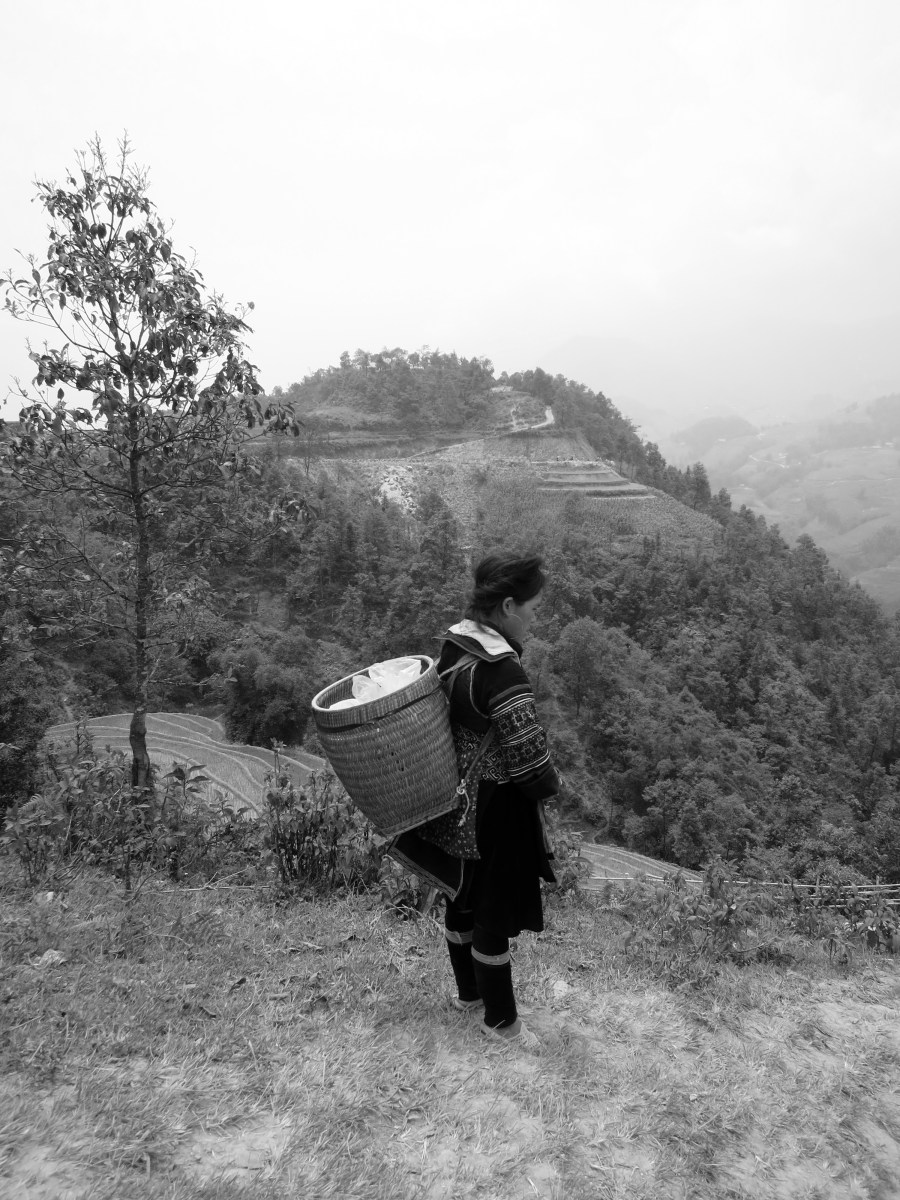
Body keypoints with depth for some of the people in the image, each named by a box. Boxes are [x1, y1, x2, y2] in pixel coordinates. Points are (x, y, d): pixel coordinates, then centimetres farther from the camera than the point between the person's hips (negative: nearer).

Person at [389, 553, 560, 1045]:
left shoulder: (452, 645, -2)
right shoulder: (502, 671, -28)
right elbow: (531, 767, -27)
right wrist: (550, 783, -7)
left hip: (455, 804, 9)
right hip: (495, 811, -8)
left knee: (463, 901, 24)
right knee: (496, 914, 11)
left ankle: (469, 992, 46)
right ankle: (499, 1020, 32)